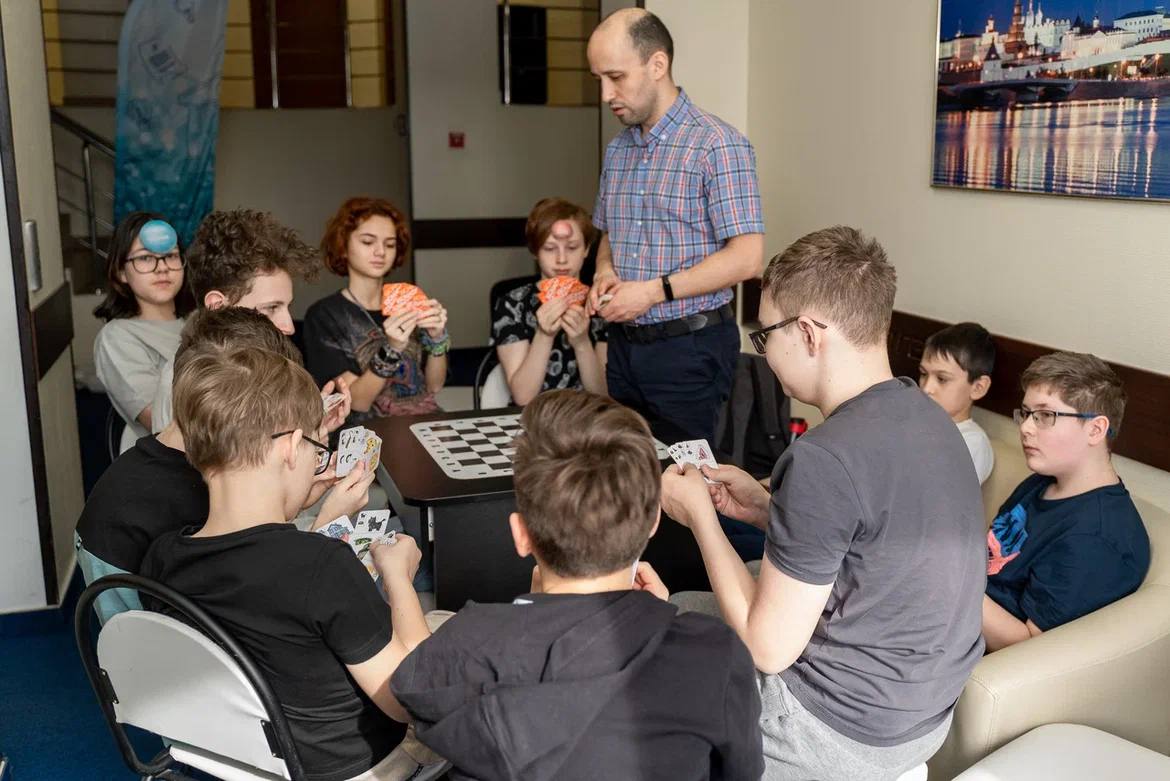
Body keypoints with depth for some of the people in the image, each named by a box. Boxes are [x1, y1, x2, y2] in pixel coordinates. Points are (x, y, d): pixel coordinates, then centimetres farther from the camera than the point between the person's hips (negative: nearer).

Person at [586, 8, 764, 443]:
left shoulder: (717, 145, -12)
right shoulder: (617, 149, 11)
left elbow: (747, 258, -17)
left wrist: (654, 291, -19)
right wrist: (605, 272, 0)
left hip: (690, 347, -6)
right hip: (623, 343, 6)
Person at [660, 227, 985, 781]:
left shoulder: (824, 460, -29)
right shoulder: (923, 414, -1)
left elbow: (770, 647, -21)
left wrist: (699, 514, -11)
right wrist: (766, 508, 5)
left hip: (848, 735, -8)